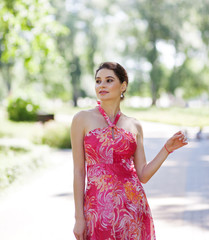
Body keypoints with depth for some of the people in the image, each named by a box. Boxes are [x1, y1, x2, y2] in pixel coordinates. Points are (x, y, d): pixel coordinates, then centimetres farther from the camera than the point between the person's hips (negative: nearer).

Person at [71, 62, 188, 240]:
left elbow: (143, 175, 6)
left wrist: (167, 149, -3)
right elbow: (79, 170, -2)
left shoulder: (135, 126, 9)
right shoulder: (82, 119, 1)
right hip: (99, 206, -2)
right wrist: (79, 217, -5)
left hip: (132, 204, 2)